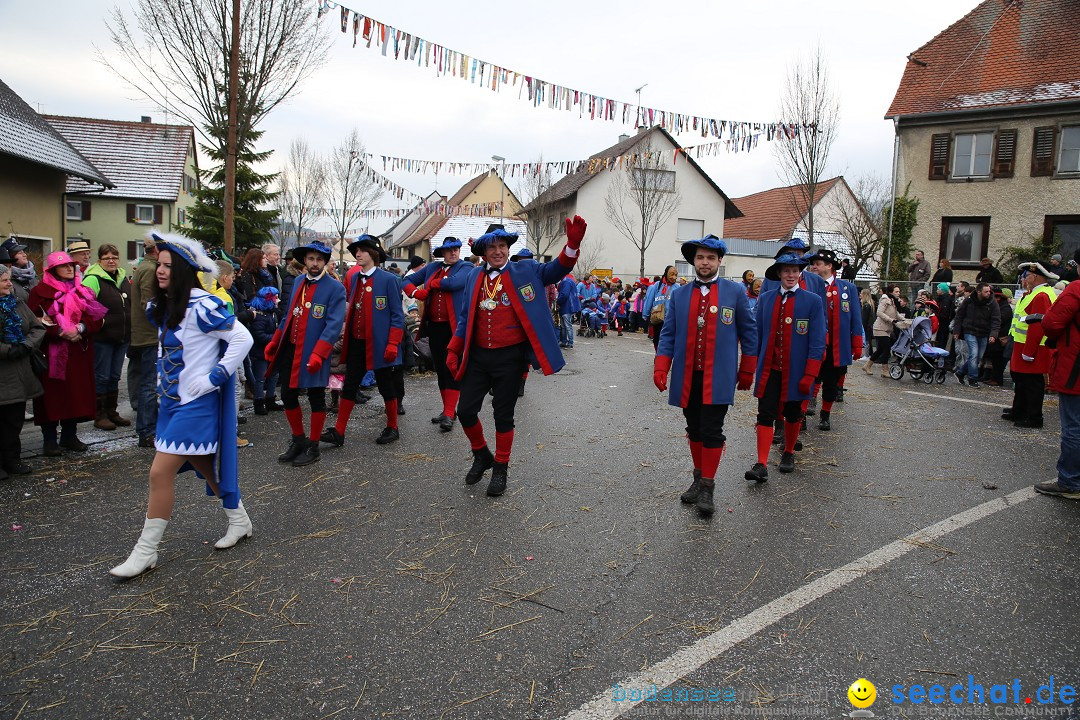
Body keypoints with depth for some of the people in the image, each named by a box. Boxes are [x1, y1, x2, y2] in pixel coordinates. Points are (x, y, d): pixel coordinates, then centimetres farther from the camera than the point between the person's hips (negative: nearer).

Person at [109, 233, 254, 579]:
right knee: (204, 466, 18)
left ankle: (146, 551, 8)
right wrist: (163, 376, 15)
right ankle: (238, 520, 34)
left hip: (195, 404, -9)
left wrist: (213, 378, -20)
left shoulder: (200, 306, -19)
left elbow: (242, 338, -21)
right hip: (171, 399, 9)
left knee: (161, 473, -6)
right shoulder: (163, 307, 7)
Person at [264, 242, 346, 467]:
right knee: (287, 397, 12)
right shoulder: (298, 282, 11)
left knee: (316, 399, 7)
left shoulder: (335, 288, -10)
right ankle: (298, 440, 31)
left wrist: (317, 354, -25)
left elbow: (334, 325, -17)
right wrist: (274, 343, 14)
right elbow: (288, 315, 18)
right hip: (289, 350, 6)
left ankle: (312, 446, 21)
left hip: (313, 354, -6)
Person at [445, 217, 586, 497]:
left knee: (503, 415, 6)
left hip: (510, 357, -3)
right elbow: (465, 317, 13)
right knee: (466, 410, 6)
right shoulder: (474, 276, 9)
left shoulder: (524, 271, 0)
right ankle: (482, 456, 32)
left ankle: (500, 469, 24)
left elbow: (557, 269, -13)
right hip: (478, 356, 4)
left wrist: (572, 244, -31)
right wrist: (453, 351, 7)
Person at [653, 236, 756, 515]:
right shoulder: (679, 294, 7)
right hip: (687, 377, 3)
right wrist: (661, 368, -5)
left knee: (711, 432, -5)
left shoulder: (736, 292, 1)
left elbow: (749, 332, 6)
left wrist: (747, 371, 7)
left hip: (718, 378, -3)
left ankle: (707, 487, 8)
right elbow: (668, 334, 7)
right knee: (694, 430, 13)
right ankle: (698, 479, 28)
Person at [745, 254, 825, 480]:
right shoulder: (766, 299, 4)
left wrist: (809, 375, -11)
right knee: (765, 415, -4)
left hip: (795, 371, -1)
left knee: (793, 414, 14)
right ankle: (761, 465, -5)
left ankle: (788, 453, 35)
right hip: (769, 370, 1)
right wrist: (754, 365, 7)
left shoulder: (813, 301, -4)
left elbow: (817, 342, -6)